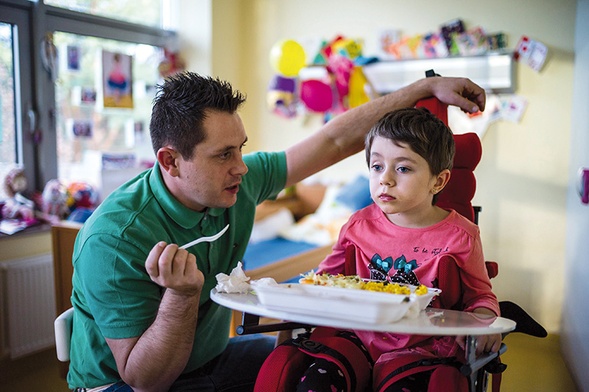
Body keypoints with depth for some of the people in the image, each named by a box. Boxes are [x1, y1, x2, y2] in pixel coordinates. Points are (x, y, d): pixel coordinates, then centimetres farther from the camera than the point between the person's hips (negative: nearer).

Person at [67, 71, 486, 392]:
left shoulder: (239, 181, -13)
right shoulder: (113, 240, -29)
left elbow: (336, 141, -6)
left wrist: (428, 86, -4)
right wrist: (182, 296, -41)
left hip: (212, 358, 6)